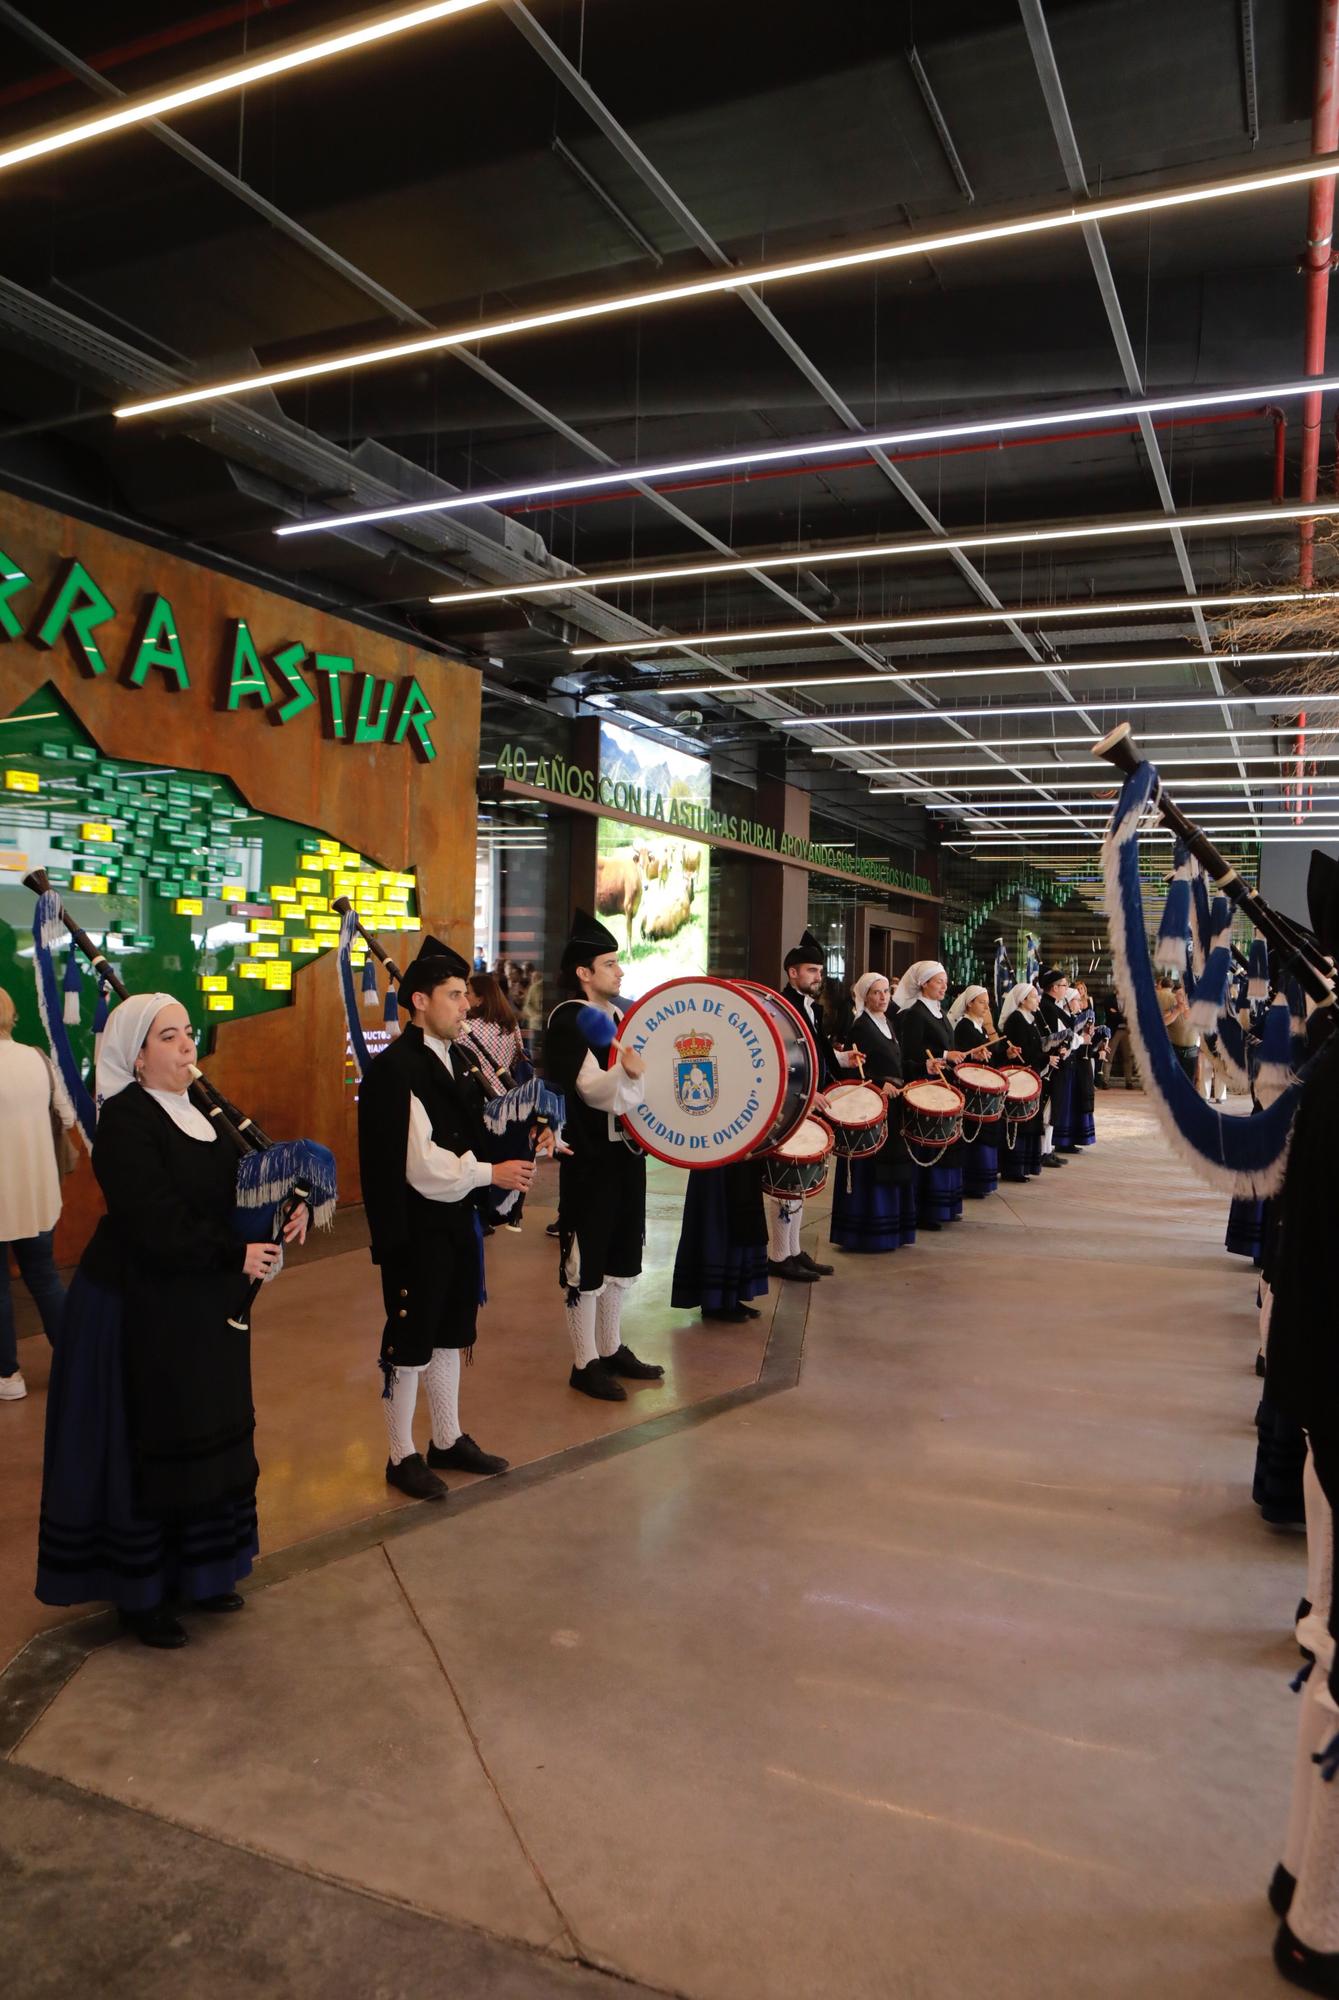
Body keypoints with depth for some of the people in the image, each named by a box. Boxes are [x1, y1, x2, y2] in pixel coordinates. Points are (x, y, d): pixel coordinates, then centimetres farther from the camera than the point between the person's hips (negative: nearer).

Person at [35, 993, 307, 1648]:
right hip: (143, 1311, -8)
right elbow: (157, 1226, -25)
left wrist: (290, 1207, -9)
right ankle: (140, 1592, 23)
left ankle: (197, 1570, 33)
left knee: (207, 1439, 16)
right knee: (147, 1446, 6)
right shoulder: (124, 1122, -18)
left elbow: (233, 1189, 10)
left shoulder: (198, 1107, 7)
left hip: (205, 1306, 8)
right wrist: (237, 1256, -18)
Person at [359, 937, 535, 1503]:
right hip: (415, 1229, -8)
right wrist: (490, 1173, -20)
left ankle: (448, 1441, 35)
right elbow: (422, 1166, -24)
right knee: (410, 1343, 6)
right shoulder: (394, 1068, -20)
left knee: (450, 1334, 19)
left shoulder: (453, 1059, 8)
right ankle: (402, 1457, 22)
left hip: (456, 1222, 9)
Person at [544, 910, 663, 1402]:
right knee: (587, 1260, 1)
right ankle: (585, 1363, 12)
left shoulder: (620, 1016, 12)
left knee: (622, 1256, 16)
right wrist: (625, 1073, -39)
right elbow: (592, 1088, -23)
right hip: (588, 1157, -8)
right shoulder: (568, 1019, -12)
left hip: (625, 1150, 8)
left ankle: (611, 1349, 30)